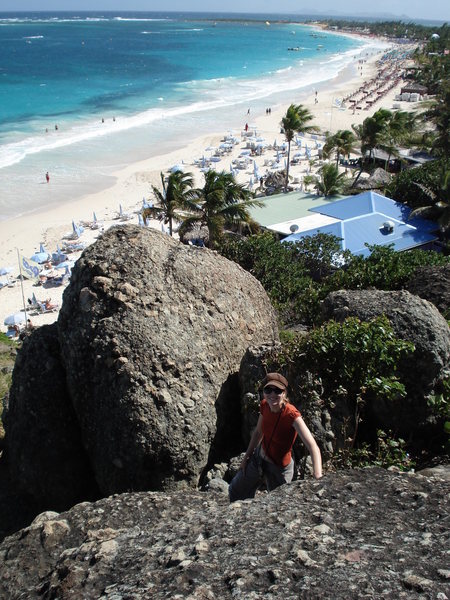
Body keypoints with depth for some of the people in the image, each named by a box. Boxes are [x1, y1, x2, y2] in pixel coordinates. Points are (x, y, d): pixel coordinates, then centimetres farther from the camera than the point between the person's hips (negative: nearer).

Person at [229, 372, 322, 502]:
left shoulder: (291, 415, -32)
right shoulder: (264, 405, -14)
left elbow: (313, 447, -41)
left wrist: (318, 479, -54)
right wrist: (246, 456, 11)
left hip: (279, 469, -6)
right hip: (259, 457, 6)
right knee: (235, 491, 24)